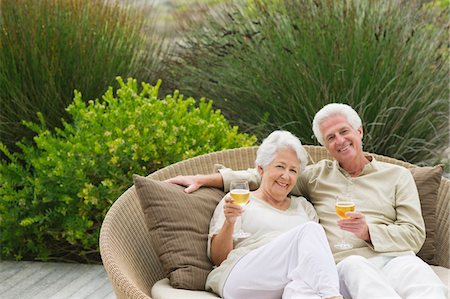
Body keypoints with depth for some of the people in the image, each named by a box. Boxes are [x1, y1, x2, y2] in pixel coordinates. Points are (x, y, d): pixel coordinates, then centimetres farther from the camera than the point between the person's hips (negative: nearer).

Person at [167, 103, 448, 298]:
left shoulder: (398, 176, 21)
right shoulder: (317, 175, 26)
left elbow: (415, 234, 12)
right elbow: (262, 175, 25)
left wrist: (369, 231, -5)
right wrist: (203, 179, 18)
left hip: (393, 257, 1)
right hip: (345, 263, 0)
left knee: (417, 272, -37)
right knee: (354, 267, -39)